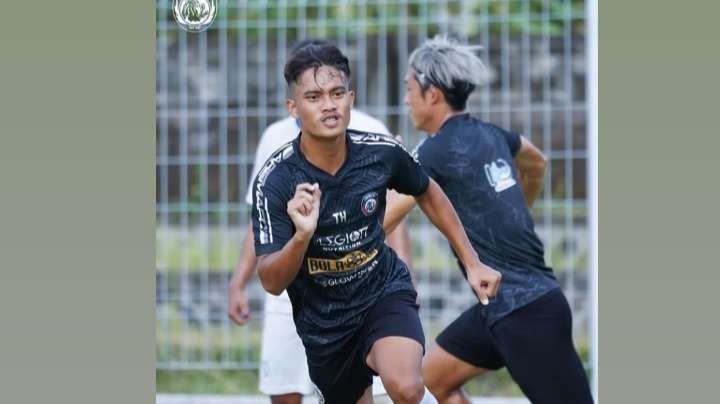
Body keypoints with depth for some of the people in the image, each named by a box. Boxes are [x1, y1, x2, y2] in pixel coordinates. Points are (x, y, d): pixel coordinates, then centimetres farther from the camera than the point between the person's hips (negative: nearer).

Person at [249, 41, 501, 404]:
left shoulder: (380, 152, -15)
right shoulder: (275, 180, -22)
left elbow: (428, 194, 8)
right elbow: (271, 282, -25)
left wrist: (472, 263, 8)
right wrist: (302, 235, -44)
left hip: (385, 291, 0)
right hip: (323, 318, 0)